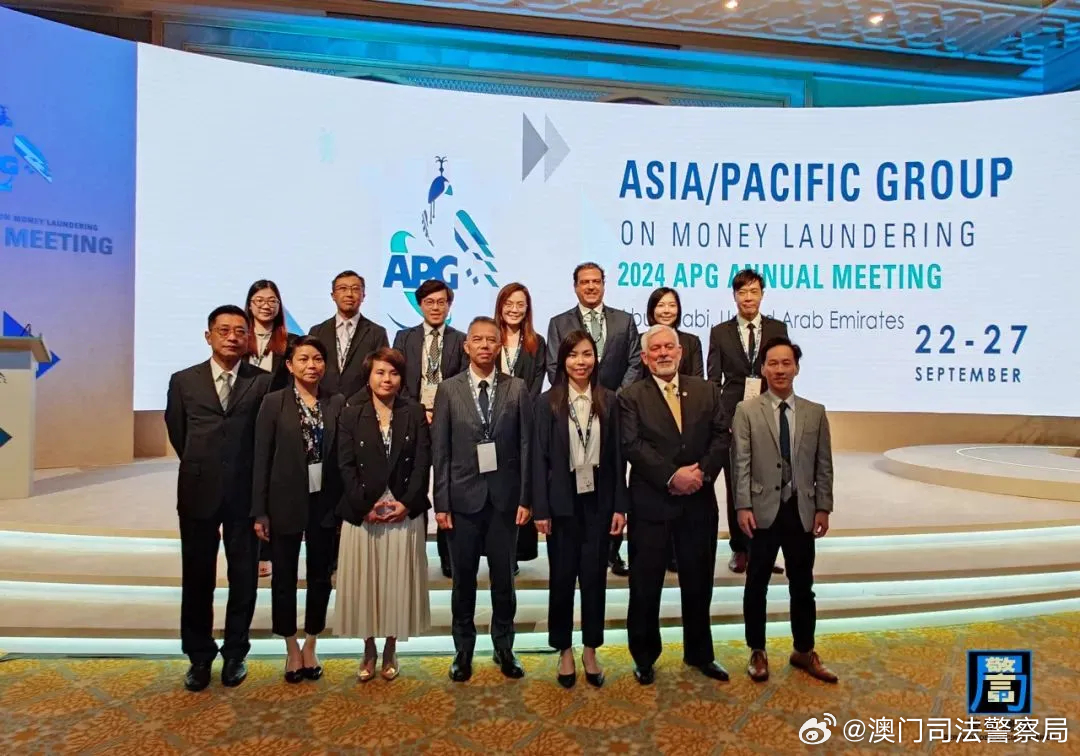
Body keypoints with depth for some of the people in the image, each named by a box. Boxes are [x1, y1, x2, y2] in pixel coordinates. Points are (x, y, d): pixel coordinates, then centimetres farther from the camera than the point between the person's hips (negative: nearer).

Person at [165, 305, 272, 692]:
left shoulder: (264, 382, -3)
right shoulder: (184, 381, 3)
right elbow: (177, 432, 11)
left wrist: (251, 475, 5)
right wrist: (200, 467, 13)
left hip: (245, 492, -1)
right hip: (198, 491, 1)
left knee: (243, 576, 9)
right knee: (197, 577, 10)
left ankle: (235, 653, 26)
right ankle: (199, 656, 26)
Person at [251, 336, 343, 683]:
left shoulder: (337, 403, 1)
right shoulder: (274, 402, -4)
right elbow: (261, 459, -5)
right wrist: (260, 511, -8)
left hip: (325, 502, 2)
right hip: (285, 503, -2)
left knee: (320, 577, 11)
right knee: (284, 578, 9)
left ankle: (310, 647, 29)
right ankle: (292, 650, 27)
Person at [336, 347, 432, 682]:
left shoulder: (415, 412, 3)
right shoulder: (352, 413, 2)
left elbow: (423, 462, -2)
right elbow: (346, 464, -3)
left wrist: (407, 503, -12)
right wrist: (365, 505, -12)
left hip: (404, 510, 0)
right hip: (362, 511, 0)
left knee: (398, 580, 6)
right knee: (364, 581, 6)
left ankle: (390, 650, 22)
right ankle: (369, 651, 22)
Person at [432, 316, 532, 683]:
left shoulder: (517, 389, 1)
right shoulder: (449, 390, 1)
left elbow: (526, 446, 0)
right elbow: (440, 451, -1)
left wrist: (525, 498, -5)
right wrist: (441, 502, -5)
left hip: (504, 498, 0)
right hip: (463, 498, 0)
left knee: (503, 577, 10)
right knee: (464, 579, 10)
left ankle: (504, 647, 28)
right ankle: (463, 650, 26)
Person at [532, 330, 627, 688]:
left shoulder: (608, 401, 1)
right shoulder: (548, 402, -4)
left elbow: (616, 456, 2)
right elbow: (539, 458, -5)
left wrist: (619, 505, -2)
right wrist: (540, 509, -8)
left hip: (598, 501, 1)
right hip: (563, 502, -1)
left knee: (595, 576, 9)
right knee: (562, 578, 9)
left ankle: (590, 650, 25)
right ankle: (565, 651, 26)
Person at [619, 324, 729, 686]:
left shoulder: (707, 391, 9)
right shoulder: (630, 397, -2)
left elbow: (721, 436, 2)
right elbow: (632, 446, -12)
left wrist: (702, 471, -13)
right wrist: (671, 476, -19)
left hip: (699, 501, 3)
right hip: (650, 503, -3)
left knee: (698, 582, 15)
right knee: (645, 585, 7)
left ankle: (699, 653, 33)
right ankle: (644, 656, 25)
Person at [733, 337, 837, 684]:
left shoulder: (816, 412, 6)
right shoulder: (747, 411, -1)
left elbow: (824, 465, 6)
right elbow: (741, 463, -6)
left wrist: (823, 508, 1)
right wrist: (743, 506, -12)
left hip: (802, 511, 2)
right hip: (763, 510, -2)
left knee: (802, 586, 13)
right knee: (757, 585, 8)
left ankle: (804, 652, 29)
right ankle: (757, 652, 23)